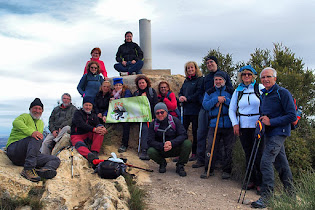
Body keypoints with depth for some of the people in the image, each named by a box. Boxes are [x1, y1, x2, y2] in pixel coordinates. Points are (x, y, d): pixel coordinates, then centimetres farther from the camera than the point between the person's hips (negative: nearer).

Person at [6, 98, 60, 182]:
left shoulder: (41, 123, 27)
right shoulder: (26, 116, 6)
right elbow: (16, 122, -18)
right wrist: (31, 132, -35)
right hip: (14, 149, -6)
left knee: (56, 160, -10)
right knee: (36, 137, -32)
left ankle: (43, 170, -43)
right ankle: (28, 169, -41)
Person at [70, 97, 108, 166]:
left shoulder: (93, 115, 19)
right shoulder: (78, 113, 5)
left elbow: (98, 125, 2)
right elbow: (81, 124, -15)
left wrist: (103, 129, -25)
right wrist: (94, 129, -29)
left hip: (89, 136, 4)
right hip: (77, 135, -4)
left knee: (100, 131, -19)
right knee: (80, 145, -36)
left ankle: (94, 153, -31)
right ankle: (90, 156, -68)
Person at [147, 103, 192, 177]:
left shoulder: (175, 120, -8)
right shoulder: (153, 124, -5)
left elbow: (183, 135, -16)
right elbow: (150, 141, -12)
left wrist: (172, 143, -33)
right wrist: (162, 146, -29)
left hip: (176, 149, 0)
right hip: (161, 151, 1)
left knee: (188, 143, -27)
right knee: (150, 151, -29)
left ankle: (180, 166, -4)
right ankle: (162, 163, 7)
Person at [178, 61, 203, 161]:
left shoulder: (200, 80, -4)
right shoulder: (186, 81, 19)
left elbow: (198, 94, -13)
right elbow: (181, 92, 21)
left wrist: (187, 99, -12)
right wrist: (180, 97, -1)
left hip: (195, 109, -6)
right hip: (186, 110, 7)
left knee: (195, 132, 2)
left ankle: (194, 153, 12)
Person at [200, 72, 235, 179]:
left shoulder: (230, 92, 7)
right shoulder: (209, 92, 11)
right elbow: (205, 105, -3)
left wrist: (225, 100, -14)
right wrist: (216, 99, -13)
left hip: (228, 125, 0)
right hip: (214, 125, 1)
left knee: (228, 149, 5)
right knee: (211, 147, -2)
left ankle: (227, 171, 18)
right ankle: (209, 170, 11)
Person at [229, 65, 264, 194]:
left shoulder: (260, 88, 3)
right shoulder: (238, 91, 12)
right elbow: (231, 109, 15)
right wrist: (235, 124, 3)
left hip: (258, 126, -3)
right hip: (243, 127, 3)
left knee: (258, 154, -4)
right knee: (248, 154, 7)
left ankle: (260, 183, 7)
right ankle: (251, 180, 19)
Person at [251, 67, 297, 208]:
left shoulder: (283, 93, -12)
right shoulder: (264, 94, 12)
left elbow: (292, 116, -16)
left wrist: (271, 122, -19)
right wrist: (261, 119, 4)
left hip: (279, 132, -8)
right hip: (269, 133, 8)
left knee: (266, 162, -16)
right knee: (281, 163, 16)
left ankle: (265, 198, -10)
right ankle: (290, 193, 29)